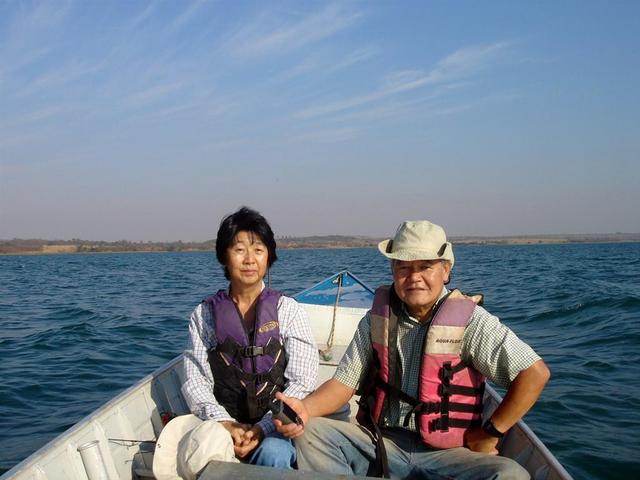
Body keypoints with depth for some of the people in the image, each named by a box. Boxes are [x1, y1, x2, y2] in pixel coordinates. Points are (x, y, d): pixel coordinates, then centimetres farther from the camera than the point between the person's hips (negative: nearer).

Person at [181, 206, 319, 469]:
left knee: (273, 453, -32)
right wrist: (225, 424, -17)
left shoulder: (288, 310, 3)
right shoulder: (204, 315, 8)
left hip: (275, 425, -1)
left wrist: (262, 428, -17)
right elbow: (195, 381, 0)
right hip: (224, 422, 1)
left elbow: (301, 382, -4)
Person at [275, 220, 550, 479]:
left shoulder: (469, 320, -8)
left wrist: (489, 433, -8)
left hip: (445, 452, -2)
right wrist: (306, 409, -16)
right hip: (380, 442, 3)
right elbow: (345, 382, 4)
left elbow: (535, 373, -11)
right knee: (310, 432, -18)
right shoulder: (378, 318, 5)